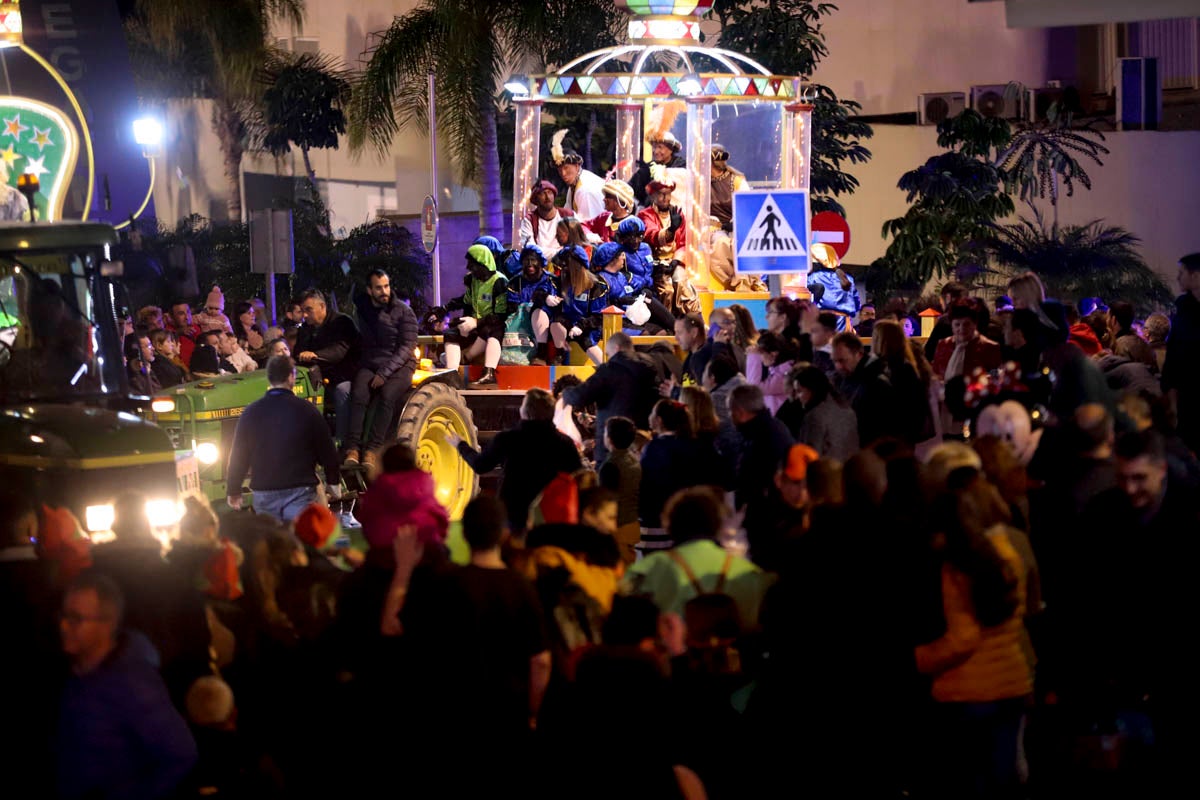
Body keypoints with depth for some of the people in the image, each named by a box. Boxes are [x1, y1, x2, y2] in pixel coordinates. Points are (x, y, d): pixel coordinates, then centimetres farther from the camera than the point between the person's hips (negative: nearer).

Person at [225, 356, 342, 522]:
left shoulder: (251, 413, 1)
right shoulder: (306, 410, -4)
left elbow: (238, 456, 5)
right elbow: (326, 451, 2)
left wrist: (233, 492, 16)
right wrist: (334, 483, 16)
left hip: (264, 494, 3)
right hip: (300, 490, -3)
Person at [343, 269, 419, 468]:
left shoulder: (403, 312, -1)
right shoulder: (361, 308, 11)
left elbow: (406, 347, -8)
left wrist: (384, 373, -17)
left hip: (399, 366, -2)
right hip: (369, 365, 2)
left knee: (388, 395, -33)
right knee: (358, 394, -29)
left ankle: (373, 450, -34)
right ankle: (352, 448, -36)